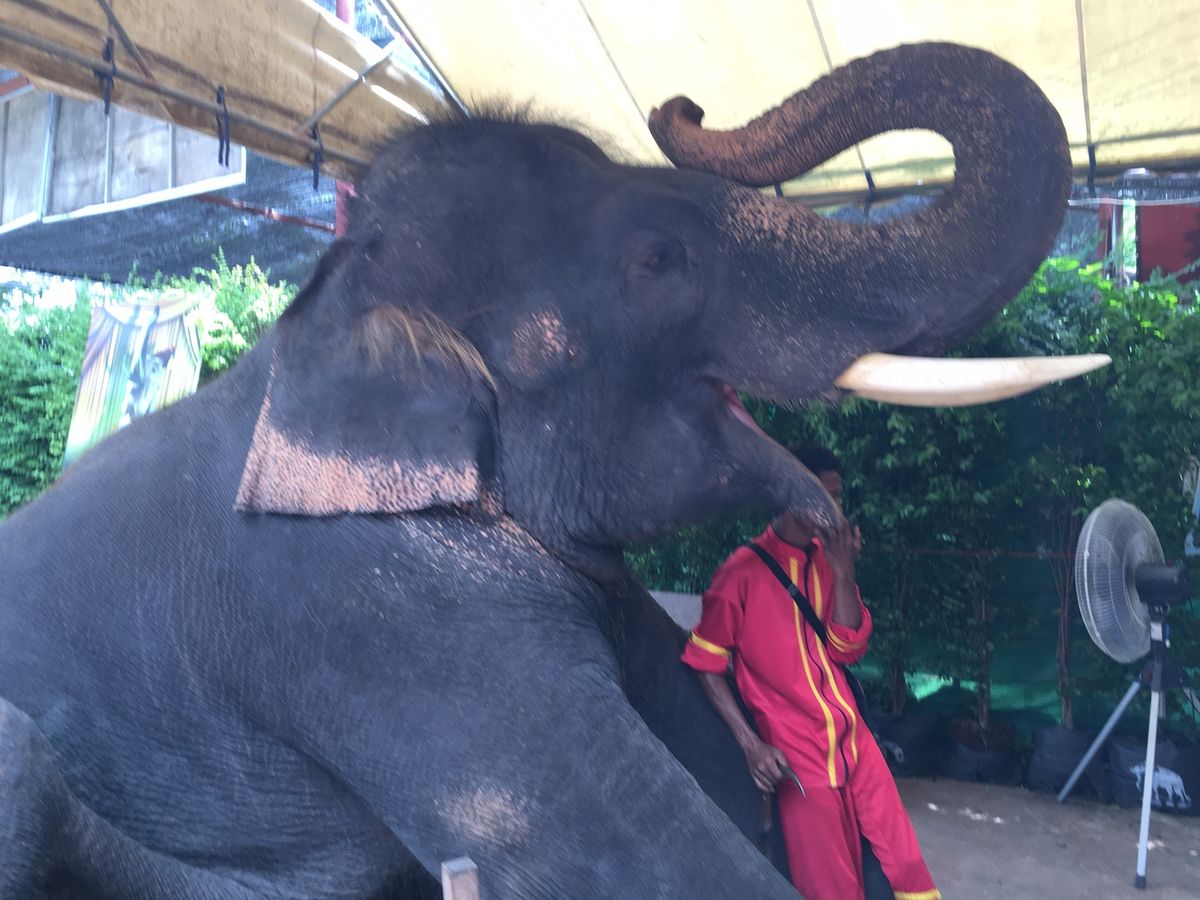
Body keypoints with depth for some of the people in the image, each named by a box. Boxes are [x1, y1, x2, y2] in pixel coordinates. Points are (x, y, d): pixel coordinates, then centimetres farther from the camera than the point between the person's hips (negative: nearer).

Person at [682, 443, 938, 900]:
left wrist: (842, 572, -10)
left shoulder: (827, 561, 5)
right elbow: (705, 665, -8)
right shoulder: (744, 571, -13)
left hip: (855, 741, 5)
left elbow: (848, 648, 1)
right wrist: (751, 744, -14)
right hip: (799, 755, -5)